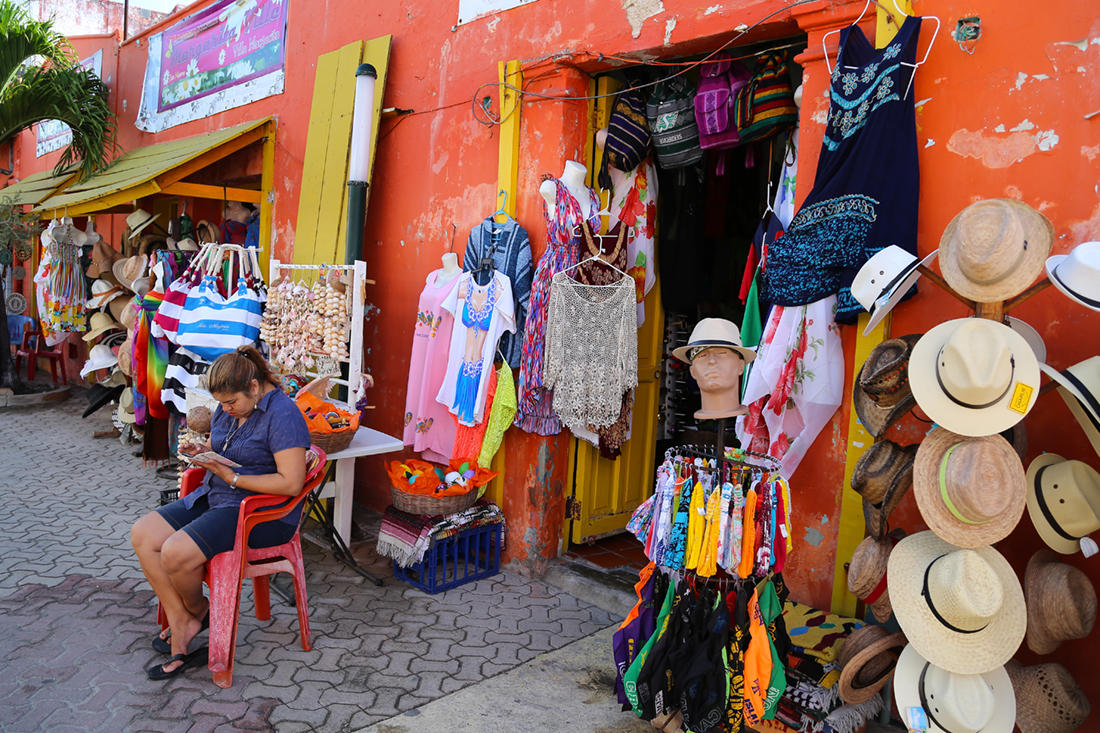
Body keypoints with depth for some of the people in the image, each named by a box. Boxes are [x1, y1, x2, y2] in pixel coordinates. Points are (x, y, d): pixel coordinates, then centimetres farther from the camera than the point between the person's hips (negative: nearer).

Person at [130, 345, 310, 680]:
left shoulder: (283, 415, -20)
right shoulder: (227, 407, 8)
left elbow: (292, 483, -25)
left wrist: (233, 477, -22)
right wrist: (201, 451, 0)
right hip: (214, 498, 10)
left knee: (176, 553, -23)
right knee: (142, 534, -4)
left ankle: (198, 610, 11)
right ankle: (181, 622, 1)